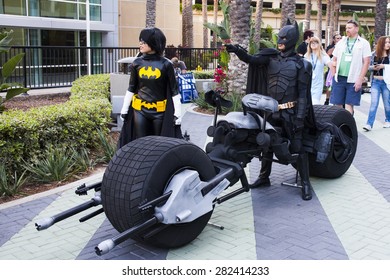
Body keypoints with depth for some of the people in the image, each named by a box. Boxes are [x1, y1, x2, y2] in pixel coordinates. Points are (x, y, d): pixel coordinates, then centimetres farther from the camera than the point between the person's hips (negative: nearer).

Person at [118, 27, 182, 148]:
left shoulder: (166, 64, -6)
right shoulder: (137, 63, 1)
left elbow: (174, 90, -3)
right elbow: (131, 88, 9)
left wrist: (177, 113, -6)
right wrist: (124, 109, 7)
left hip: (160, 111, -2)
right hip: (139, 110, 2)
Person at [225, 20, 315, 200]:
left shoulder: (300, 64, -3)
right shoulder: (271, 57, 7)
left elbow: (303, 92, -6)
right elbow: (251, 60, -11)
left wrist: (300, 116, -14)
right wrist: (237, 51, -30)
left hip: (290, 112, -4)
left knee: (296, 147, -3)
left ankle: (305, 183, 6)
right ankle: (264, 177, 29)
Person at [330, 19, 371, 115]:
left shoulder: (363, 43, 1)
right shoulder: (341, 43, 12)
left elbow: (366, 62, -4)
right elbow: (334, 60, 16)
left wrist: (360, 79, -10)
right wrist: (334, 75, 5)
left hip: (353, 79, -3)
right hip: (339, 78, 4)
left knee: (349, 105, -3)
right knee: (337, 104, 5)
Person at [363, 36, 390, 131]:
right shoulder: (374, 54, 4)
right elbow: (369, 66, 8)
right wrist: (373, 67, -11)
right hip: (375, 81, 0)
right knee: (373, 103, -6)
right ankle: (369, 124, -8)